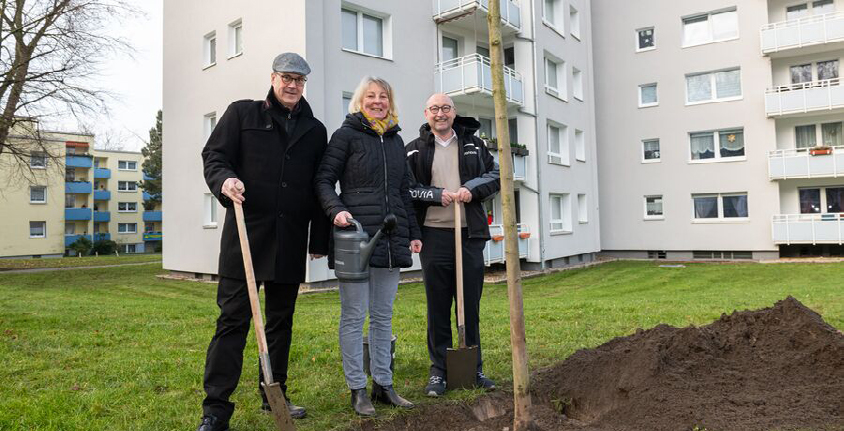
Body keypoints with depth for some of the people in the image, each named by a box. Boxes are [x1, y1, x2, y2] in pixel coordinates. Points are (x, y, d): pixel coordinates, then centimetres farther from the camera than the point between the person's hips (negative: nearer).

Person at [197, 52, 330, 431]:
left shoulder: (315, 130, 14)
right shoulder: (242, 113, 7)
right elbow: (213, 154, 3)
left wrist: (320, 239, 11)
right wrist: (224, 180, -21)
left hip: (290, 242, 4)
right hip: (245, 233, -3)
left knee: (281, 321, 12)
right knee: (233, 319, -3)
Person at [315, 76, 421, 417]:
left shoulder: (396, 140, 17)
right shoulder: (346, 135, 0)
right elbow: (324, 180, -3)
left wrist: (413, 232, 16)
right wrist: (337, 210, -21)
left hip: (391, 240, 6)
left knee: (383, 315, 11)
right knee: (354, 315, 2)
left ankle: (383, 385, 22)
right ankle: (357, 389, 13)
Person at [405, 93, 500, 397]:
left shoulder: (473, 145, 14)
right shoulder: (414, 150, 8)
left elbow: (496, 175, 12)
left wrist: (473, 189, -6)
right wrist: (436, 195, -11)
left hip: (470, 234, 2)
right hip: (434, 235, -1)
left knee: (471, 305, 8)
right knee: (438, 308, 4)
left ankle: (474, 368, 21)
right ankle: (439, 370, 15)